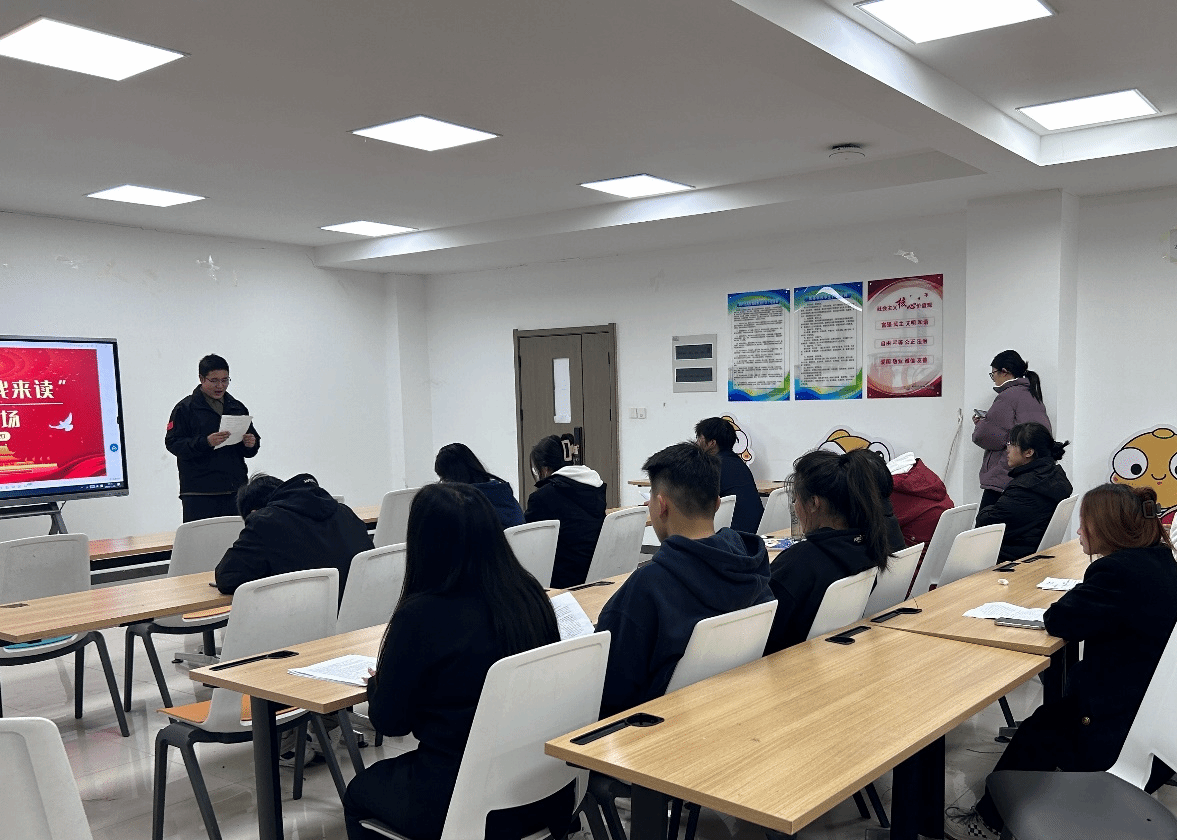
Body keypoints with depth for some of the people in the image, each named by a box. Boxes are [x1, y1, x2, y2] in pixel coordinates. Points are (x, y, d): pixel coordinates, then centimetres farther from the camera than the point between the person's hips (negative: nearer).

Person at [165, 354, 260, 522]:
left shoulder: (237, 407, 17)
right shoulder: (185, 408, 2)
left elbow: (249, 451, 22)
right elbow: (173, 443, -6)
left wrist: (251, 444, -3)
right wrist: (205, 442, -20)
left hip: (235, 491, 4)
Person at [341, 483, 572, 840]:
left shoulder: (421, 615, -22)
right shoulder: (531, 595, -7)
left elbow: (389, 721, -10)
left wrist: (376, 682, 12)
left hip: (459, 806, -6)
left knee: (359, 791, 25)